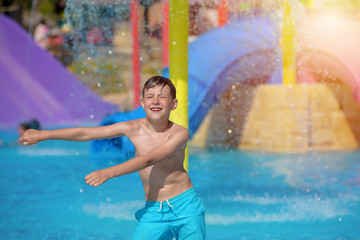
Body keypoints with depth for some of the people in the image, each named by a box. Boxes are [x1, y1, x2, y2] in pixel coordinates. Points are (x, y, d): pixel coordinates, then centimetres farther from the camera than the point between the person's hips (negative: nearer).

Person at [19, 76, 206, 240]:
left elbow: (149, 160, -25)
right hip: (153, 211, 2)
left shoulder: (179, 134, -12)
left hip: (186, 207, -2)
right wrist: (43, 135, 3)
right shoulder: (133, 129, -3)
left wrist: (108, 173, -34)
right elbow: (86, 133, 1)